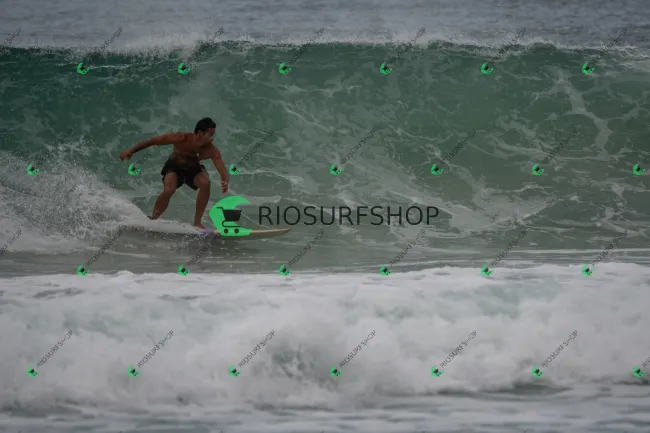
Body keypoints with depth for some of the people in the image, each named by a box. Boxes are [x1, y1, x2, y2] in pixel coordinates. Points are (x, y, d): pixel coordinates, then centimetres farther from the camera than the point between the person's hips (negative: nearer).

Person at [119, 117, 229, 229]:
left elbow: (222, 169, -35)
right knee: (169, 190, -30)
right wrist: (131, 151, -21)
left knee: (205, 183, -29)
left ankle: (197, 222, -16)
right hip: (174, 167, -2)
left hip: (193, 169, 2)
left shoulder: (212, 150, -29)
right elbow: (152, 141, -25)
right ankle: (152, 220, -5)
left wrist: (225, 182, -59)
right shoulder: (181, 138, -33)